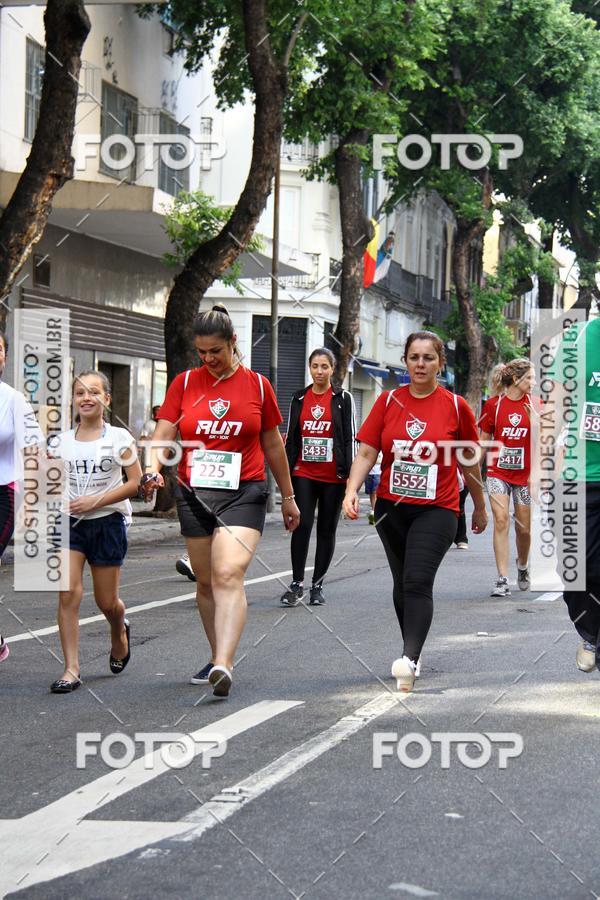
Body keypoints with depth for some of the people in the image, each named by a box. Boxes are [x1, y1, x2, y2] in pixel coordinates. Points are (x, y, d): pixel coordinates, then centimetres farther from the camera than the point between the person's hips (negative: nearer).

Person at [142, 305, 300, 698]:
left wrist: (288, 496, 16)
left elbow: (273, 444, 11)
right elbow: (164, 433, 2)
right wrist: (153, 469, -19)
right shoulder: (184, 383, 5)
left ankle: (223, 665, -29)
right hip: (194, 494, 3)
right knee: (205, 580, 11)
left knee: (228, 575, -19)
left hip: (244, 493, -3)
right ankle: (218, 657, 26)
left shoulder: (257, 385, 3)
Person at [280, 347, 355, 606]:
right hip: (304, 474, 1)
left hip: (333, 476, -1)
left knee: (327, 530, 5)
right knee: (301, 526, -11)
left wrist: (350, 475, -7)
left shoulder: (343, 398, 1)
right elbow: (291, 439, 13)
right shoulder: (299, 399, 9)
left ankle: (318, 585, 14)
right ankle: (297, 584, -5)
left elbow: (350, 438, -1)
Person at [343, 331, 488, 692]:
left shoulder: (456, 406, -3)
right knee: (402, 583, 15)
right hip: (391, 508, 4)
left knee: (418, 582, -20)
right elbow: (367, 452, 0)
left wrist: (480, 508, 16)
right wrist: (352, 491, -15)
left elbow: (469, 462, 7)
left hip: (437, 510, -4)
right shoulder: (389, 400, 2)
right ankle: (415, 652, 31)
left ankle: (410, 660, -29)